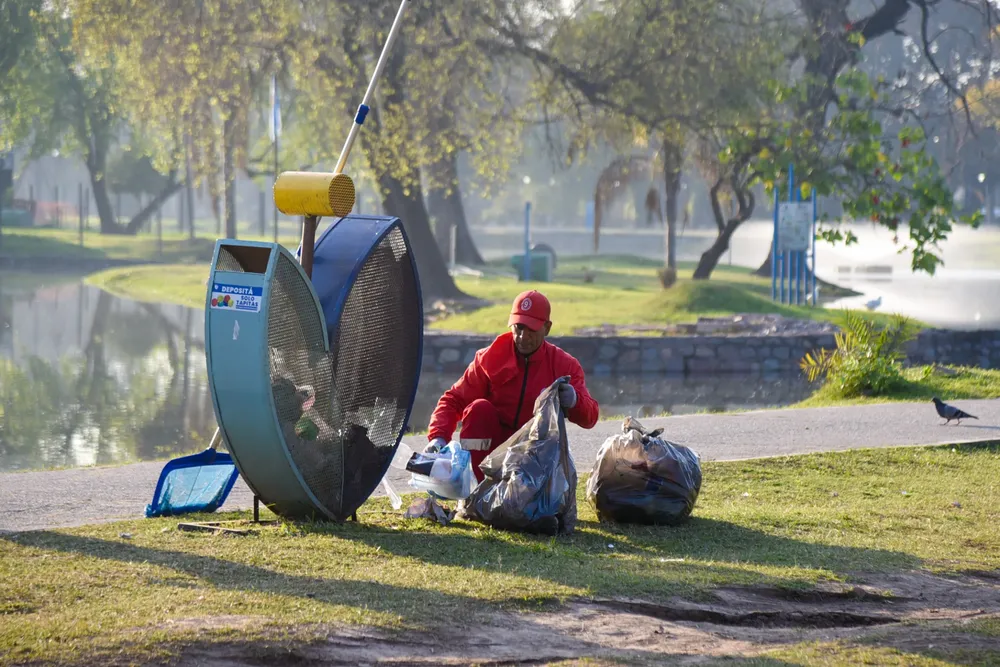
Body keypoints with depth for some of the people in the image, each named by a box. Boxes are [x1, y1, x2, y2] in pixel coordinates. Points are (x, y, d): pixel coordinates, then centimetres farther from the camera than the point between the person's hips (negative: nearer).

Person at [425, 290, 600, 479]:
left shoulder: (564, 365, -1)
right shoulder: (490, 358, -2)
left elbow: (590, 417, -9)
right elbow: (454, 400, -4)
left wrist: (574, 401, -34)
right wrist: (439, 436, -23)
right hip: (494, 443, 1)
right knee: (479, 408, -28)